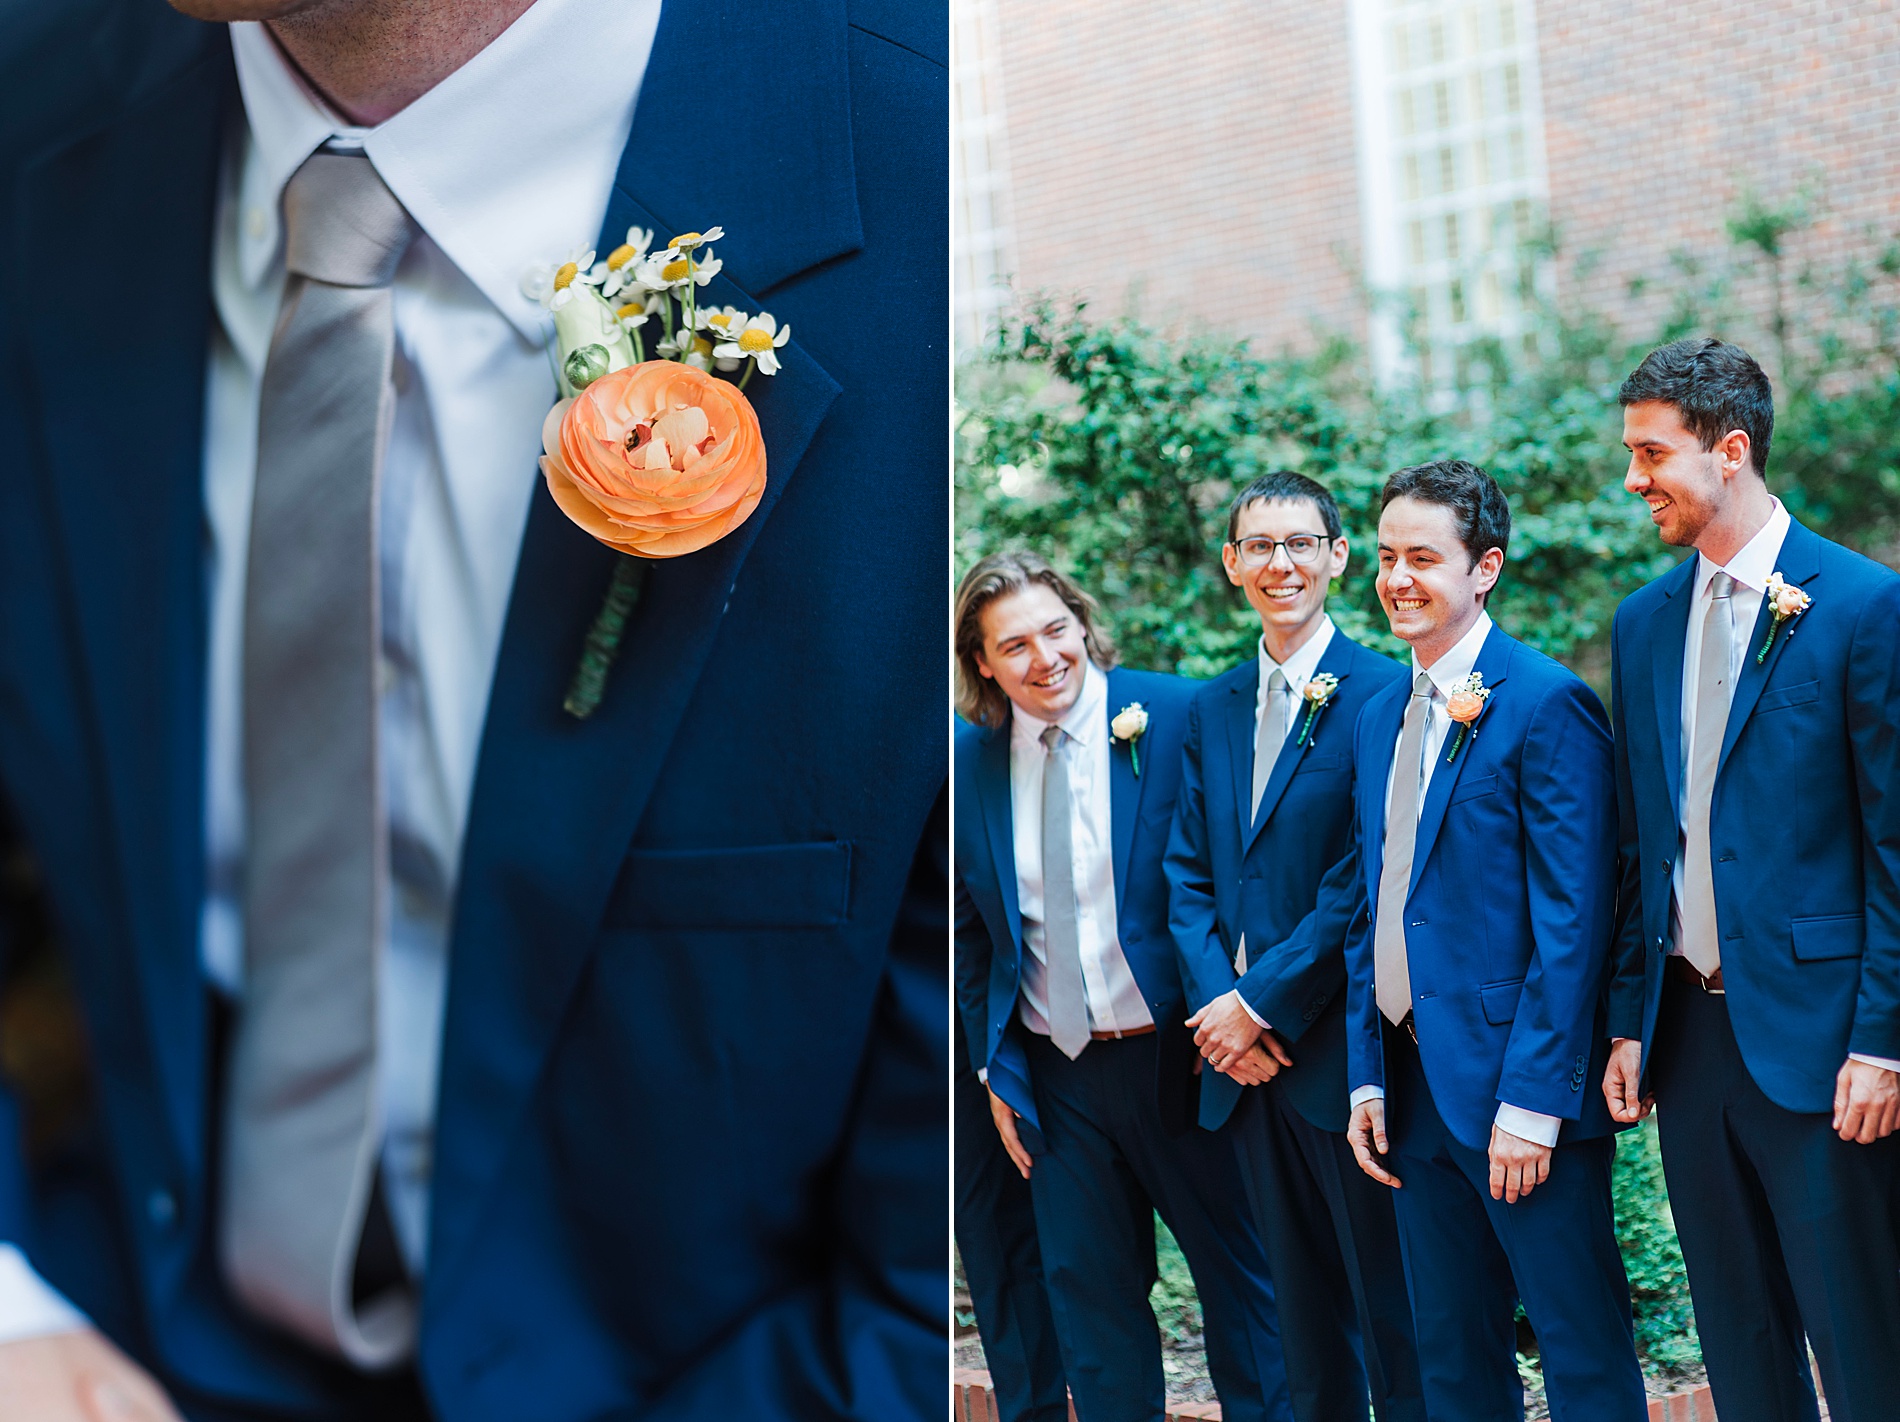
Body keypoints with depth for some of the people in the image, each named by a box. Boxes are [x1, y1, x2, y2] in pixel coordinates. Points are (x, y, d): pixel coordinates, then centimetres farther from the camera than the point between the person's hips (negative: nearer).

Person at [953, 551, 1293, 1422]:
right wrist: (995, 1069, 7)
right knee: (1089, 1295, 12)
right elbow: (970, 930, 10)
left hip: (1178, 1056, -3)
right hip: (1055, 1078, 3)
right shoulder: (968, 761, 1)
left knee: (1240, 1275, 10)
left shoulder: (1178, 716, -9)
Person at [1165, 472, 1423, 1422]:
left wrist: (1263, 1004, -14)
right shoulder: (1211, 710, 13)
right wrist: (1219, 1003, -6)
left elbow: (1366, 883, -14)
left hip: (1341, 1049, -6)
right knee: (1304, 1308, 16)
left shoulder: (1382, 694, -9)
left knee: (1391, 1306, 2)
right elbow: (1188, 873, 9)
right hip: (1244, 1056, 6)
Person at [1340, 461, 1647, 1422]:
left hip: (1517, 1083, -7)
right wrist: (1366, 1079, 9)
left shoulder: (1548, 706, -11)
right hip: (1413, 1083, 7)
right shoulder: (1378, 719, 13)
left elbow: (1572, 920, -15)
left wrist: (1532, 1101, -19)